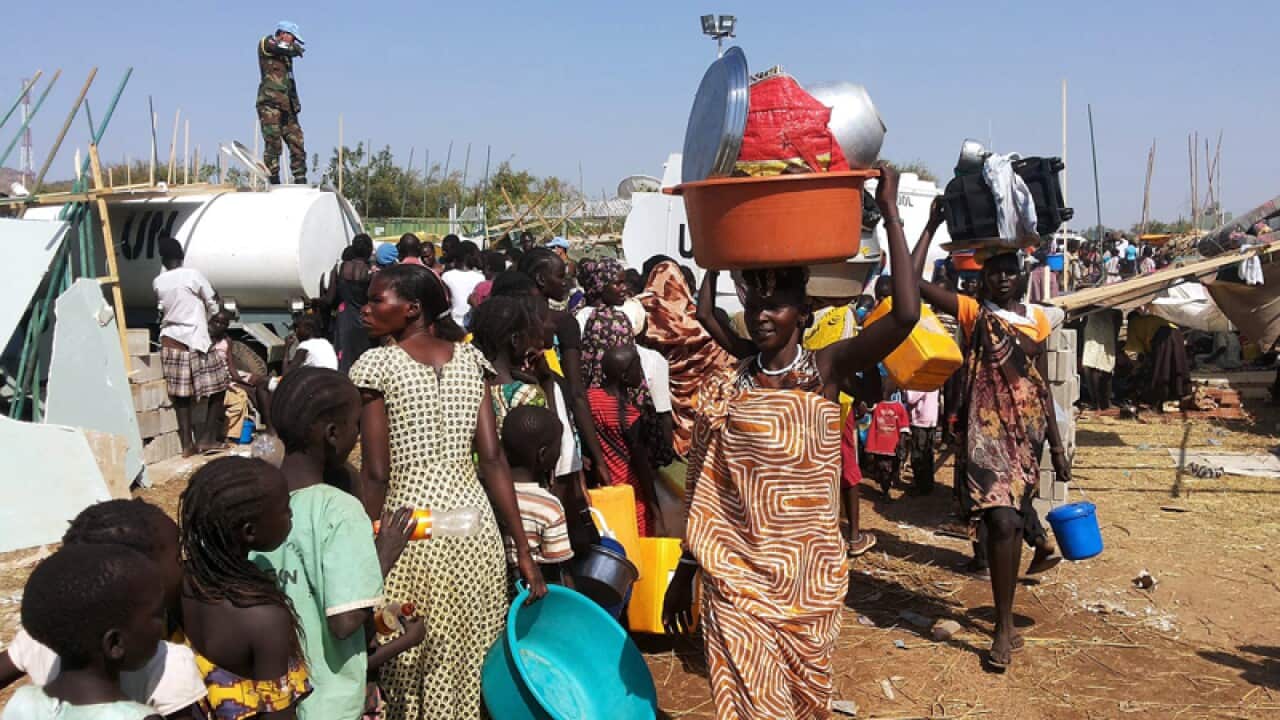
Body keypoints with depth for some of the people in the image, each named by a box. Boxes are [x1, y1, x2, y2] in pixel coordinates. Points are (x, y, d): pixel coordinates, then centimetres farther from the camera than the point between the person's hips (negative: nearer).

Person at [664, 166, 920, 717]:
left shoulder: (826, 370, -7)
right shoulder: (727, 386, -1)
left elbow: (905, 315, -22)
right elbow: (705, 492, 4)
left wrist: (889, 211, -19)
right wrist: (685, 570, 6)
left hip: (809, 574, 0)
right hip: (736, 576, 1)